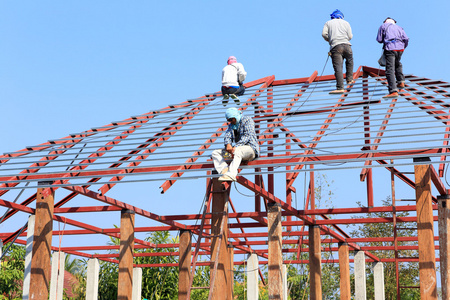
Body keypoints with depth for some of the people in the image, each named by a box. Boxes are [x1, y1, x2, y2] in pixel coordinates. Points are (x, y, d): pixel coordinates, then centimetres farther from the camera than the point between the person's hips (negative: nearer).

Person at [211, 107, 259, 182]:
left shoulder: (247, 120, -1)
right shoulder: (231, 125, 20)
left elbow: (247, 136, -15)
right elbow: (227, 136, 6)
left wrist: (236, 147, -27)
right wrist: (228, 144, -20)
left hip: (250, 147, -8)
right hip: (236, 149, 8)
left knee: (238, 150, -42)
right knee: (215, 153, -2)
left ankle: (231, 174, -58)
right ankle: (224, 169, -30)